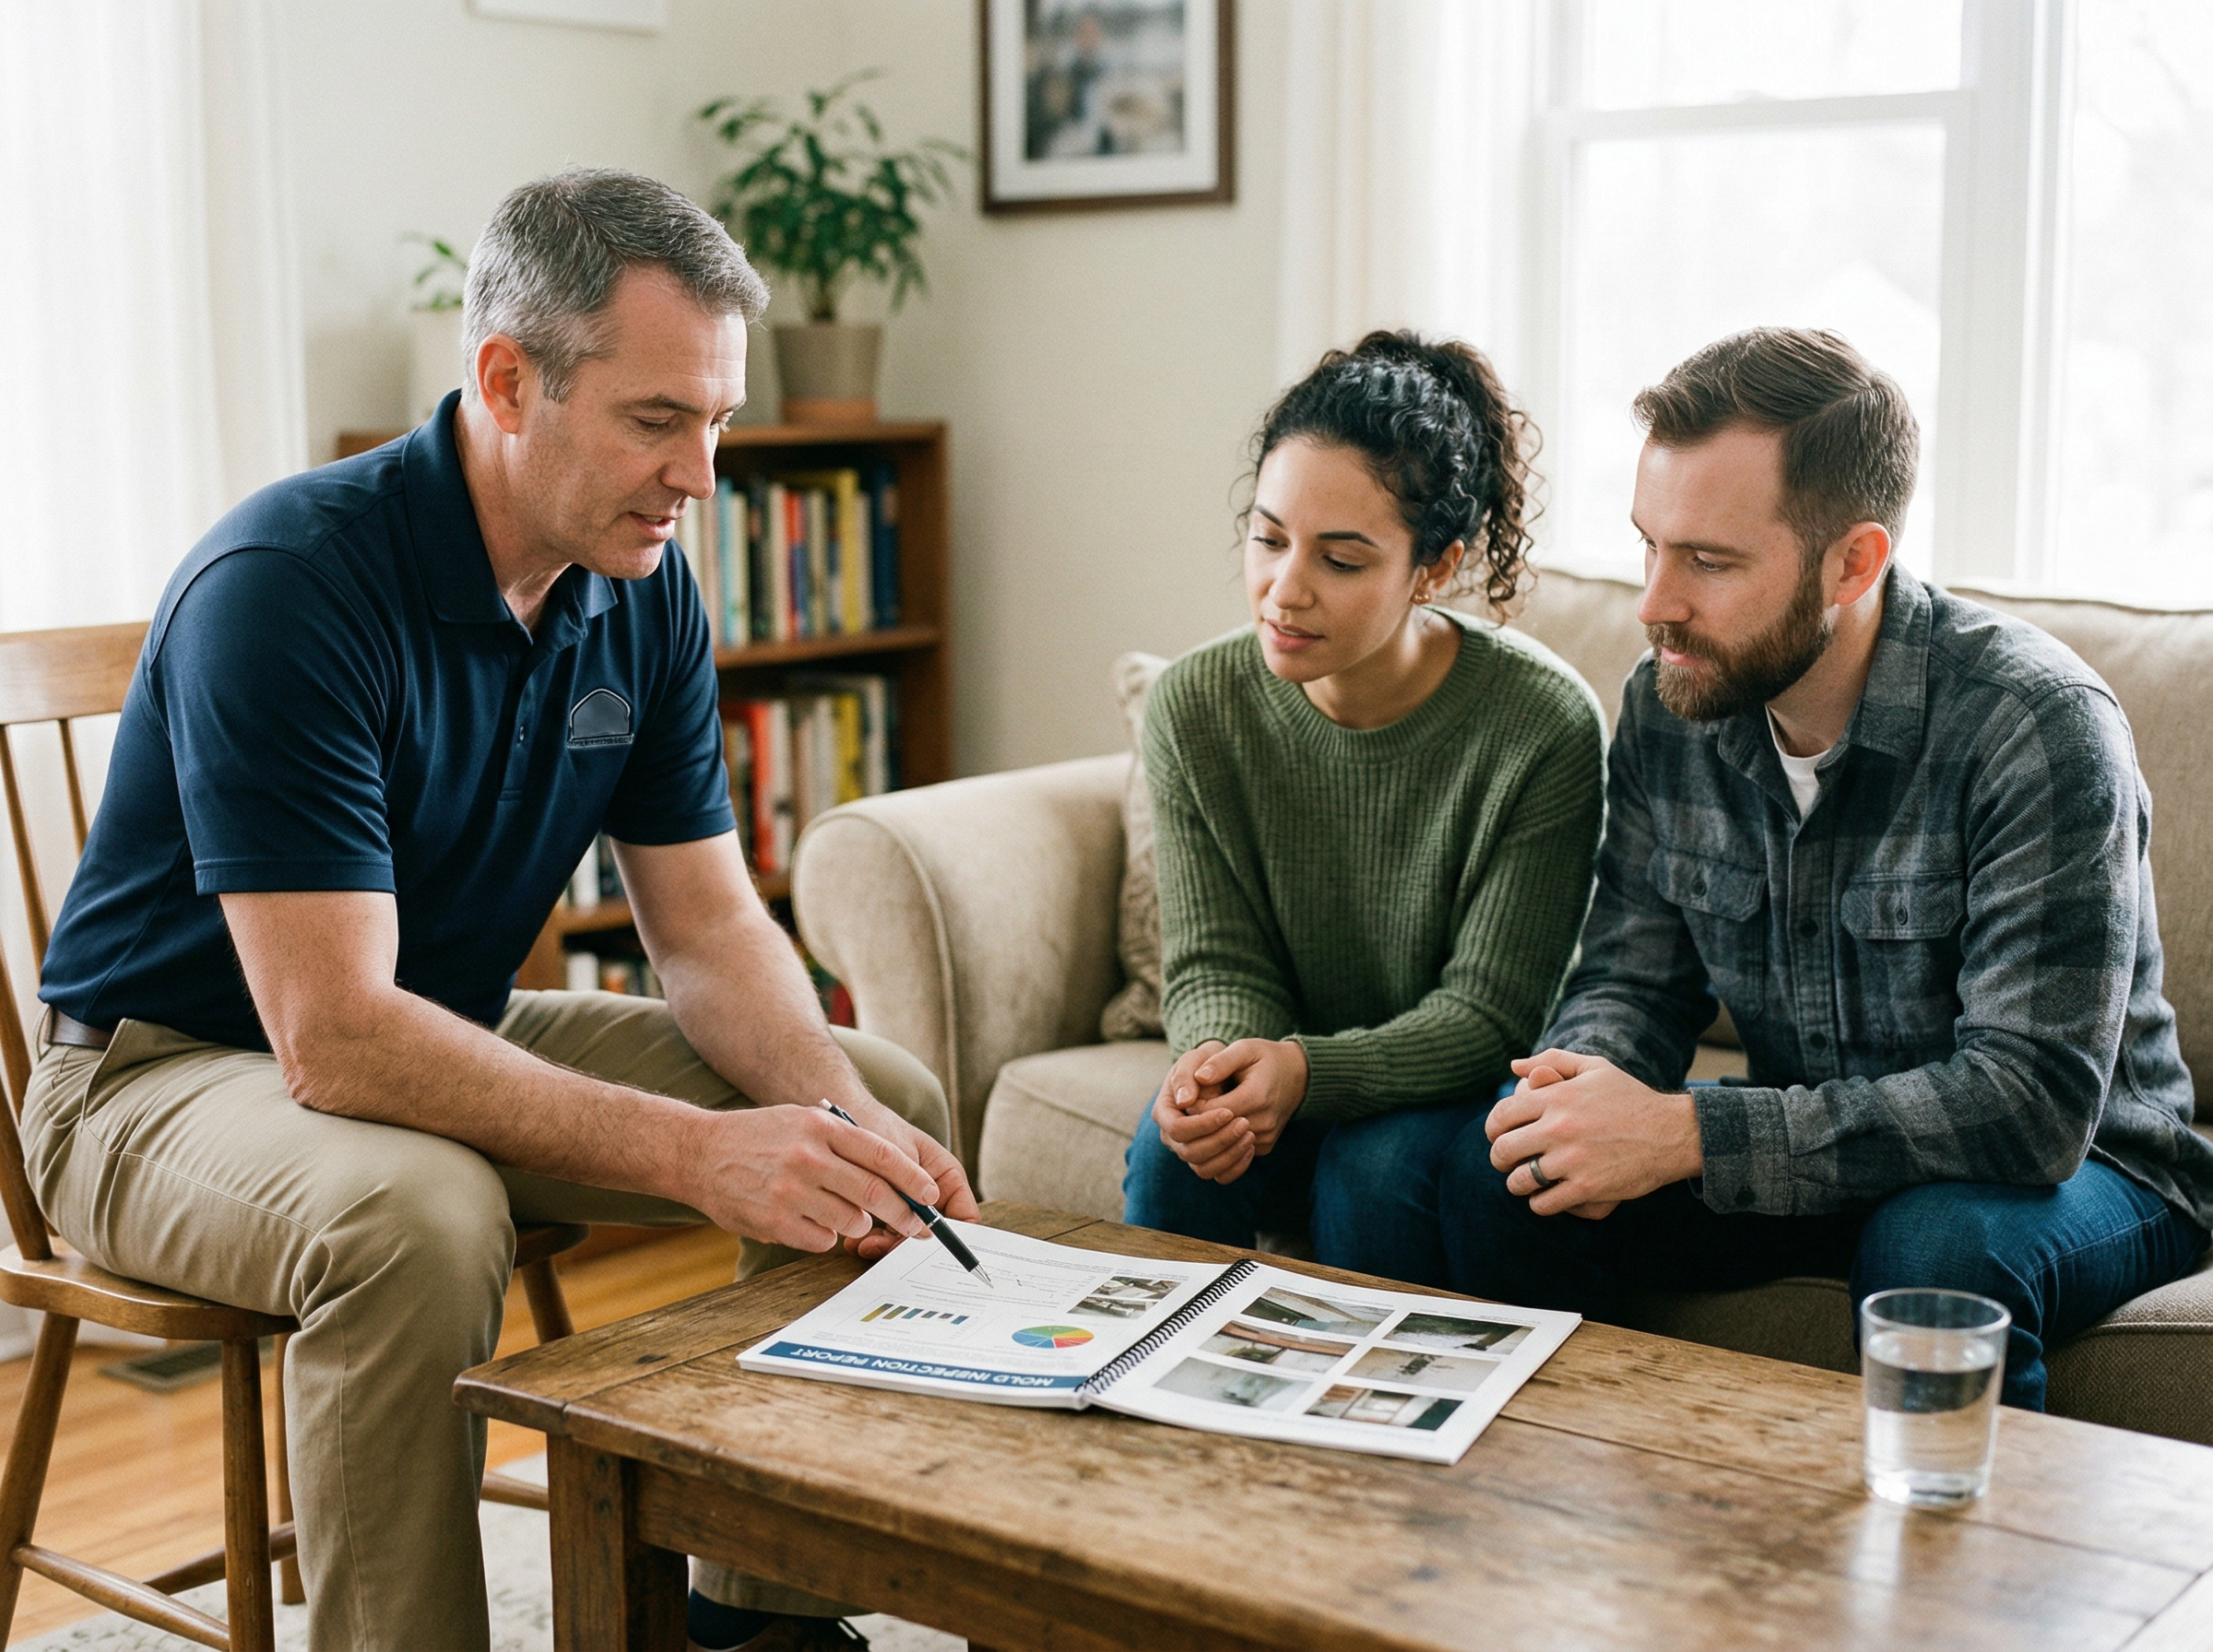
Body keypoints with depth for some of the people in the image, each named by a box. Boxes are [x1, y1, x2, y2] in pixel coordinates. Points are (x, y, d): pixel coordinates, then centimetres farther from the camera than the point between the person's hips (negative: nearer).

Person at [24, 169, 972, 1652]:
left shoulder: (644, 592, -5)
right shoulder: (285, 585, -28)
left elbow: (711, 930, -1)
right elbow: (335, 1039, -33)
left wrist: (845, 1120, -21)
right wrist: (697, 1155, -38)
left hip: (458, 1038, 8)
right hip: (176, 1068, -7)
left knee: (887, 1100, -2)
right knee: (415, 1220, -40)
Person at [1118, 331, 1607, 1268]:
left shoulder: (1546, 728, -20)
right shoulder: (1193, 707, -9)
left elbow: (1488, 1009, -17)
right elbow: (1215, 962, -6)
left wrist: (1305, 1070, -34)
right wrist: (1221, 1059, -30)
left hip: (1459, 1103, -2)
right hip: (1281, 1091, 2)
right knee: (1178, 1144, -27)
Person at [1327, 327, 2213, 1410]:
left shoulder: (2037, 726, -25)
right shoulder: (1670, 702, -7)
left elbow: (2033, 1098, -31)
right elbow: (1632, 976, 1)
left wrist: (1682, 1135, -35)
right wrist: (1590, 1085, -25)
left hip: (2079, 1163, -4)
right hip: (1804, 1148, 5)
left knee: (1938, 1244, -37)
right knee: (1495, 1176, -14)